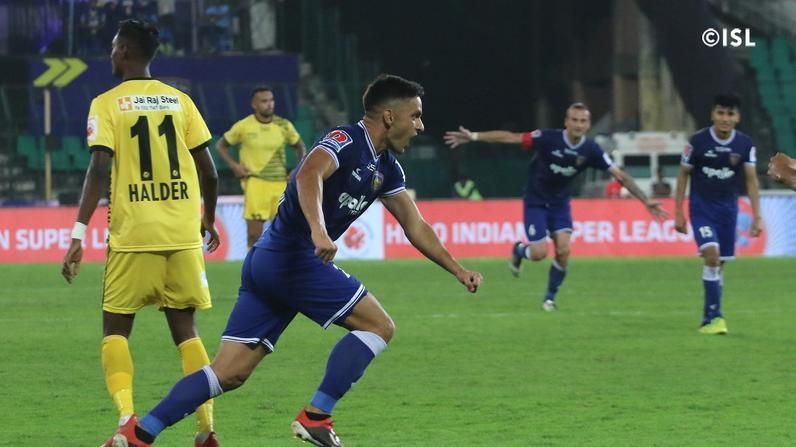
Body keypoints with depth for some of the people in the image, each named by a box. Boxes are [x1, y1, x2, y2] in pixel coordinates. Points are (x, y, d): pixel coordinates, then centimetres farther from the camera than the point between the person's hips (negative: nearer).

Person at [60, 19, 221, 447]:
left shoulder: (107, 104, -2)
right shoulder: (179, 100, 8)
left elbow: (99, 169, -13)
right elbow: (208, 171, 8)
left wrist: (78, 235, -14)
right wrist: (208, 220, 24)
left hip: (133, 236, -3)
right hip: (183, 235, 3)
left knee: (115, 329, 8)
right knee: (185, 328, 12)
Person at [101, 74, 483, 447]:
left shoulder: (386, 168, 18)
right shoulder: (345, 141, -11)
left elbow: (415, 227, 28)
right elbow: (309, 174, -31)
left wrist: (458, 271, 28)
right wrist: (318, 230, -47)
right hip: (293, 258, -9)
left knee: (229, 373, 3)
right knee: (378, 326, -5)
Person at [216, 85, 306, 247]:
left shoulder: (284, 125, 3)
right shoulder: (243, 126, -3)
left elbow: (299, 146, 20)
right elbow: (221, 145, 10)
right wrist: (234, 165, -4)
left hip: (281, 184, 3)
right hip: (255, 184, -3)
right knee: (254, 234, -5)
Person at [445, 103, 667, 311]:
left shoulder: (591, 150, -15)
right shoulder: (548, 138, -24)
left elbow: (620, 175, -11)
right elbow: (509, 137, -23)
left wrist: (646, 201, -15)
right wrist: (473, 136, -27)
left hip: (560, 203, 3)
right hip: (536, 202, -3)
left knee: (563, 250, -13)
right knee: (540, 252, -11)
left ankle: (550, 297, 9)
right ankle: (518, 250, 27)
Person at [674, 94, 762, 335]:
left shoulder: (745, 144, -4)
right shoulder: (697, 141, -11)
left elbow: (751, 180, 3)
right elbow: (683, 175, -1)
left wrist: (757, 216, -2)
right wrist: (678, 213, -1)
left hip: (728, 208, 3)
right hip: (701, 206, -3)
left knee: (719, 264, 6)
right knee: (711, 255, -20)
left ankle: (709, 318, 19)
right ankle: (714, 316, -18)